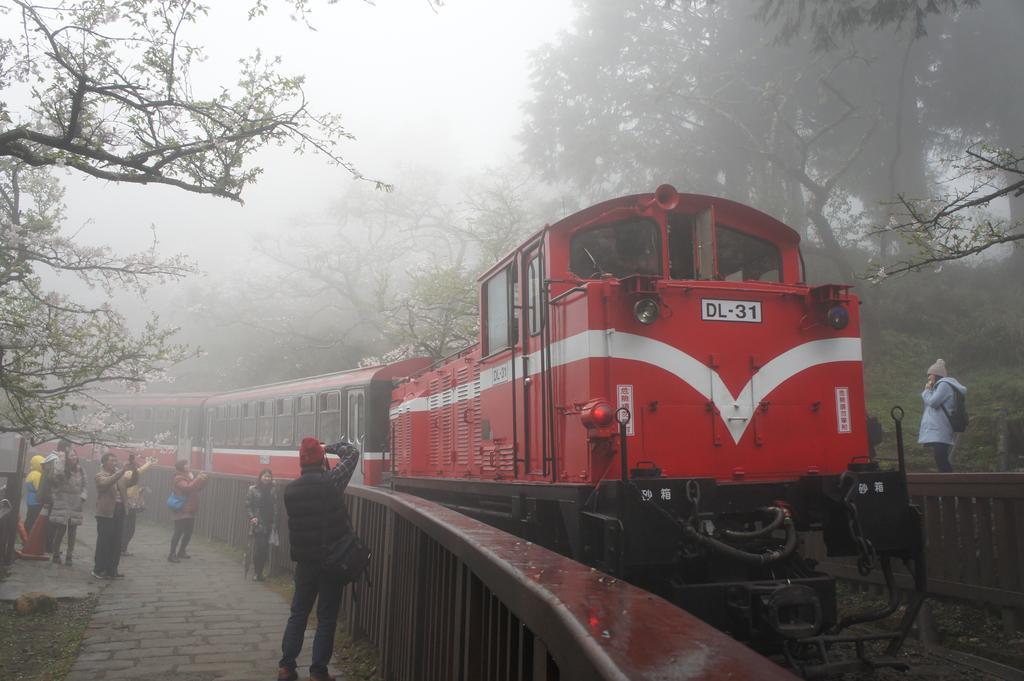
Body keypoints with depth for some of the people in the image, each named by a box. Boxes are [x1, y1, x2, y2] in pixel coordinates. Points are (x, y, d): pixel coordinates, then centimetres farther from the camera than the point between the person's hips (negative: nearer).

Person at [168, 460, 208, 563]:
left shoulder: (189, 476, 14)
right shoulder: (179, 478, -12)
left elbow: (197, 488, 15)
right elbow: (188, 488, -27)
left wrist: (202, 479, -1)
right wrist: (198, 478, -26)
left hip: (190, 510, 8)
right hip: (181, 510, -8)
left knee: (188, 532, 13)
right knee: (178, 532, -9)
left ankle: (181, 551, 26)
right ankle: (172, 555, -5)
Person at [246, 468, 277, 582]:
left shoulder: (273, 491, 9)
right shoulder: (253, 490, 0)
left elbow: (275, 507, 8)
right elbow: (248, 505, -1)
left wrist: (274, 521, -1)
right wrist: (252, 517, -12)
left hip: (269, 524, 3)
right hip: (257, 524, -3)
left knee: (265, 548, 1)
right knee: (259, 547, -8)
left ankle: (259, 571, 12)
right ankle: (258, 572, 4)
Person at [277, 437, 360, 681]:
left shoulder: (290, 489, 0)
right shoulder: (330, 481, -15)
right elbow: (352, 453, -4)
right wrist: (330, 447, 9)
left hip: (304, 560, 4)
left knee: (298, 613, 17)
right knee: (326, 618, 4)